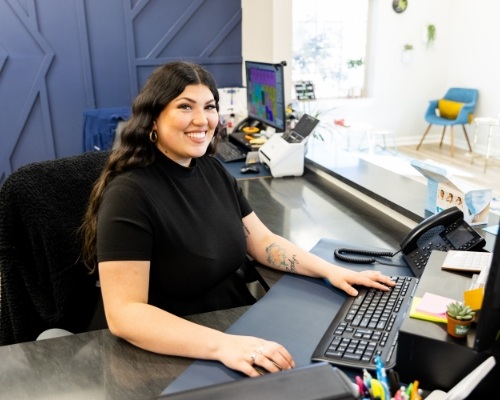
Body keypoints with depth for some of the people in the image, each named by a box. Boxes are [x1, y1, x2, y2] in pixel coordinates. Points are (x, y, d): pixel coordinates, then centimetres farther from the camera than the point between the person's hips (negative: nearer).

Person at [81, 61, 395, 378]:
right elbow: (124, 313, -25)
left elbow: (263, 242, 9)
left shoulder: (213, 171, 4)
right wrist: (221, 345, -35)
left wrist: (331, 271, -4)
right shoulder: (129, 195, -19)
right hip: (178, 359, -6)